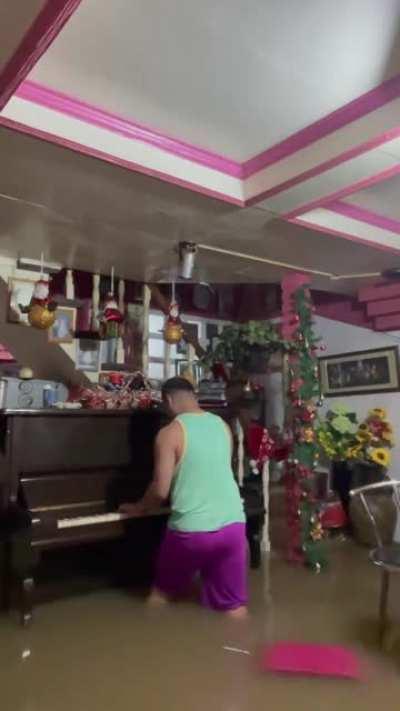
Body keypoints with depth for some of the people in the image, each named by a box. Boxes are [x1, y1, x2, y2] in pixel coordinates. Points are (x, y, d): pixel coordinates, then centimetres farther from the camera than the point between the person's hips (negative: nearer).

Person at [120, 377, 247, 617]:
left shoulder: (170, 433, -9)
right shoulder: (222, 425, 8)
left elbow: (160, 490, -12)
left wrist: (139, 508, 10)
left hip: (191, 529, -4)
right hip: (233, 524, 4)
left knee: (163, 592, 23)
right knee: (234, 605, 14)